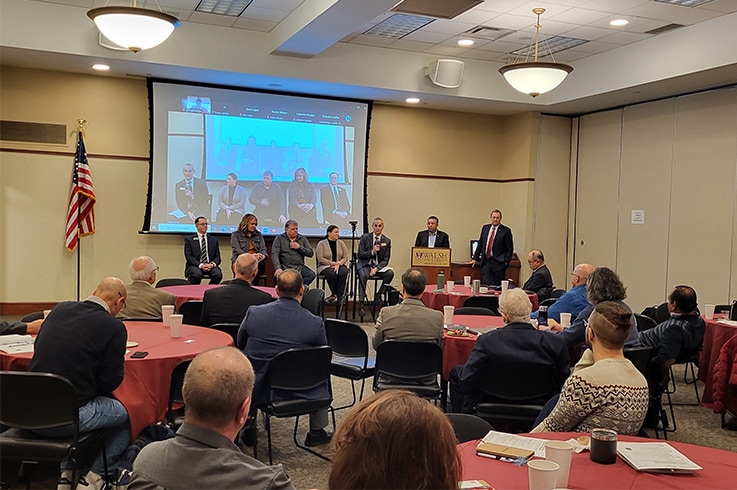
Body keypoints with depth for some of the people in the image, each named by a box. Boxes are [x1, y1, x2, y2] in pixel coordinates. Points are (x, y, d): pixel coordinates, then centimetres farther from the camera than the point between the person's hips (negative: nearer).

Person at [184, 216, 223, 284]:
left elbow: (217, 257, 11)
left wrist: (212, 264, -13)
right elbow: (189, 256, -2)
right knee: (197, 274, -36)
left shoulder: (214, 240, 17)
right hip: (195, 266, -2)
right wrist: (200, 265, -18)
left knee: (218, 274, -30)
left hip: (210, 266, 2)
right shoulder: (189, 239, 9)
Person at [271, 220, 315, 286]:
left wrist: (299, 247, -3)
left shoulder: (302, 239, 17)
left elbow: (311, 253, 12)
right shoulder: (279, 238, 9)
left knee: (311, 275, -29)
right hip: (285, 267, -2)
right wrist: (278, 268, -18)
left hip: (300, 267, 2)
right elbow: (274, 254, -3)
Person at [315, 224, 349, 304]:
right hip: (324, 266, -3)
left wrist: (338, 264, -15)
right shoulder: (321, 243, -2)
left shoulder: (341, 243, 9)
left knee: (343, 273, -32)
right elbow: (320, 259, -11)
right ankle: (335, 295, -17)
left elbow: (345, 257, 4)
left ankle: (337, 295, -23)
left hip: (339, 266, 3)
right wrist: (333, 263, -17)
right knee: (331, 273, -36)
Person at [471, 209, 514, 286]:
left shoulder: (506, 231, -3)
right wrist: (475, 259, 16)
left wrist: (506, 262, -10)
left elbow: (510, 248, -2)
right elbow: (480, 244, 17)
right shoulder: (485, 228, 11)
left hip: (498, 263, -4)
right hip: (486, 262, 4)